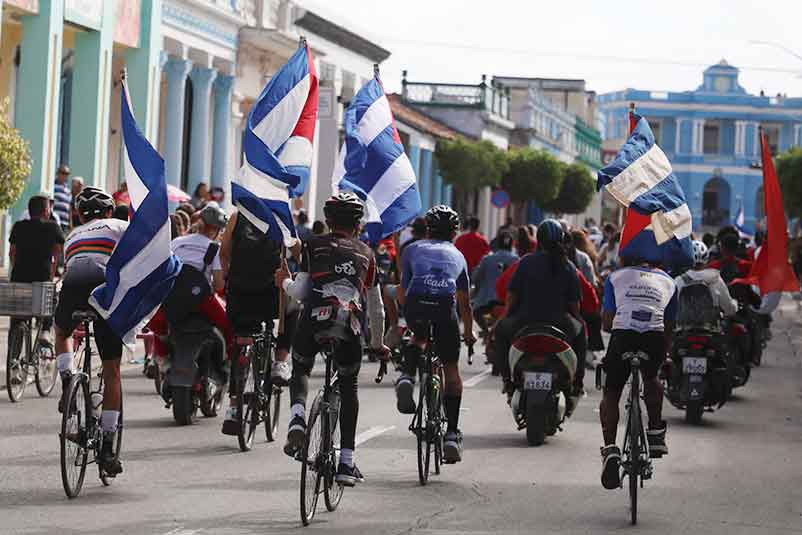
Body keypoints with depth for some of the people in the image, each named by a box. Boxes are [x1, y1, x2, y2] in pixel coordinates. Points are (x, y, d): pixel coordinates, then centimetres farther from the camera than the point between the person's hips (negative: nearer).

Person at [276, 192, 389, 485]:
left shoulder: (314, 246, 20)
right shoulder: (365, 253, 27)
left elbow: (299, 292, 9)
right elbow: (376, 308, 31)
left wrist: (284, 281, 31)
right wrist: (377, 343, 45)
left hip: (315, 318, -1)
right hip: (350, 324, 1)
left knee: (300, 370, 24)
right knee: (349, 386, 19)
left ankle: (297, 419, -8)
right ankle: (346, 462, 14)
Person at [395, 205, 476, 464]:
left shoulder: (413, 249, 31)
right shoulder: (457, 255, 34)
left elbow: (402, 292, 37)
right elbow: (465, 303, 39)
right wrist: (468, 333, 54)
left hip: (416, 302, 0)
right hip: (445, 306, 0)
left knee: (419, 336, 34)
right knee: (451, 369, 13)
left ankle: (407, 377, 5)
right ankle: (451, 434, 7)